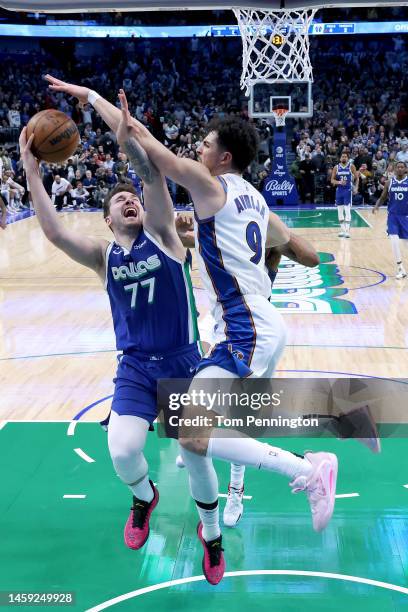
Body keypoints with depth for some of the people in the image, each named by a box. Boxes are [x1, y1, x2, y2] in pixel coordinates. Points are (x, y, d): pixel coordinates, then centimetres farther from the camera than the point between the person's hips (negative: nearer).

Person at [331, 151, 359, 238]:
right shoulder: (336, 167, 4)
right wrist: (339, 182, -15)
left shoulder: (351, 166, -2)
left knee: (347, 210, -10)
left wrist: (356, 188, -9)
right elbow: (332, 180, 4)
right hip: (339, 190, 4)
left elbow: (357, 178, 4)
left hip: (348, 190, -3)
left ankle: (347, 230, -10)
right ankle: (342, 229, 17)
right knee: (340, 211, 7)